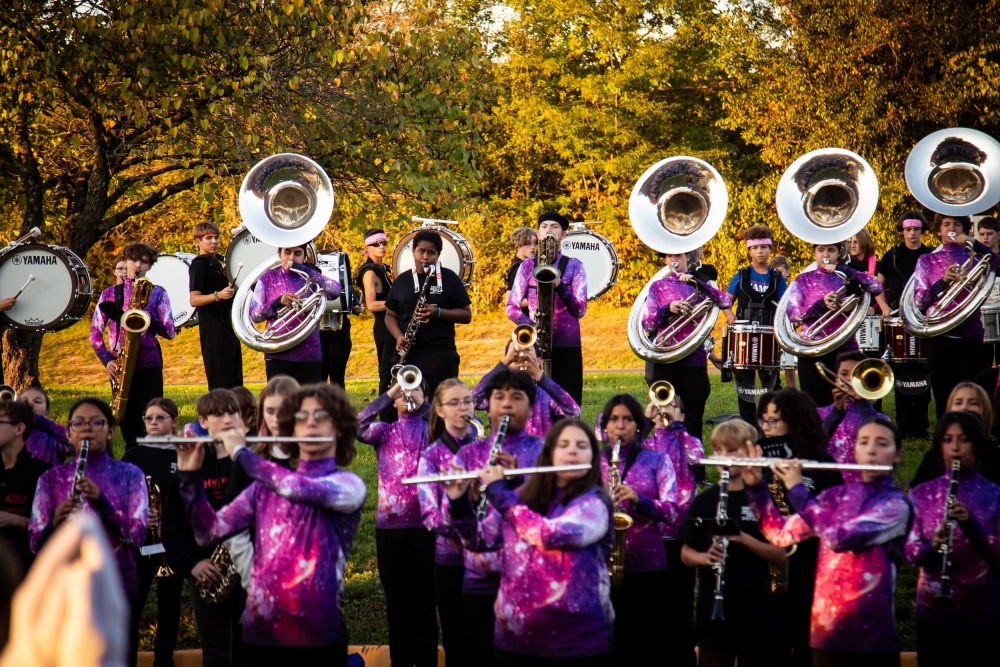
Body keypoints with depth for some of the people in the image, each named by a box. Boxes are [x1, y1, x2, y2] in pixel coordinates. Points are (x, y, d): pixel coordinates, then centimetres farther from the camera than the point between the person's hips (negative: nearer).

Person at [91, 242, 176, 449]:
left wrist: (150, 321, -16)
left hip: (149, 364, -2)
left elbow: (170, 332, 2)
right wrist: (107, 360, -6)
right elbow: (95, 332, 9)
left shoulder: (157, 293, 8)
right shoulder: (110, 293, 11)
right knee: (128, 422, 5)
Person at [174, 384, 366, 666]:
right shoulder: (265, 486, 11)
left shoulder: (349, 485, -1)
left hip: (318, 637, -3)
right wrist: (189, 475, -7)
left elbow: (300, 488, -21)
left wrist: (241, 453, -10)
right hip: (260, 634, 3)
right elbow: (209, 533, 5)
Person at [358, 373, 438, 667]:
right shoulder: (385, 431, 11)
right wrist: (388, 395, -13)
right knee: (396, 601, 7)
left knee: (423, 601, 0)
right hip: (389, 525, 2)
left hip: (424, 524, -2)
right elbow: (358, 428, -10)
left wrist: (421, 403, -14)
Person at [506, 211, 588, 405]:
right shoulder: (528, 265, 9)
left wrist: (559, 286, -17)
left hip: (567, 345, 0)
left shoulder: (574, 266, 6)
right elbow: (511, 307, 5)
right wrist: (530, 325, -14)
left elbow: (580, 310, -1)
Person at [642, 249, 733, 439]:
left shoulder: (698, 285, 10)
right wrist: (667, 310, -15)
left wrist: (697, 282, -18)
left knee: (694, 417, 2)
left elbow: (726, 302, -8)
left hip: (694, 359, 0)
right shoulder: (658, 287, 10)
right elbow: (647, 324, 2)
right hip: (665, 360, 0)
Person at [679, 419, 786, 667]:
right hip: (712, 610, 2)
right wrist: (704, 557, -13)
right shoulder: (705, 501, 7)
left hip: (755, 612, -1)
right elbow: (685, 554, 9)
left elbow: (780, 556, -3)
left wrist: (743, 538, -18)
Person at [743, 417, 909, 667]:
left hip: (871, 634, -4)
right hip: (826, 630, 4)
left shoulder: (896, 506, -7)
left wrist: (796, 489, -13)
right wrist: (756, 486, -1)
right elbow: (780, 534, 10)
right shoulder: (836, 496, 10)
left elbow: (839, 537, -20)